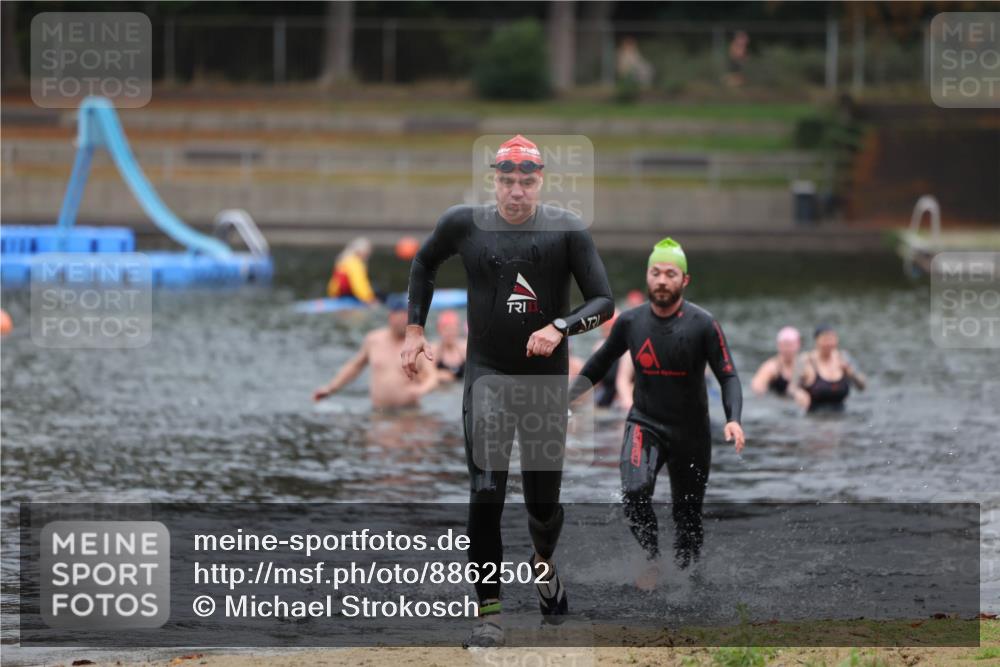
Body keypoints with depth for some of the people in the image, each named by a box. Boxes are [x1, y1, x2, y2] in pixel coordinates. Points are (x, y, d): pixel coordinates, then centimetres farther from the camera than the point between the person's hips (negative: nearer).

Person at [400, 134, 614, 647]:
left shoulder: (567, 230, -7)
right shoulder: (464, 224, -2)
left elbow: (603, 301, -9)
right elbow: (424, 264, 18)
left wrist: (560, 327, -26)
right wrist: (415, 329, 11)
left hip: (546, 378, 0)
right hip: (487, 374, 0)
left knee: (543, 502, 8)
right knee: (486, 493, -14)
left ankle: (543, 562, 42)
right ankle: (489, 614, -12)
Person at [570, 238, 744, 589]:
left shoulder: (702, 324, -11)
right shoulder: (630, 322, -3)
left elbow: (728, 376, -10)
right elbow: (602, 360, 14)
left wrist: (733, 419, -27)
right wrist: (568, 395, 8)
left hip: (691, 431, -1)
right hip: (645, 424, 1)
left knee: (688, 514, 7)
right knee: (634, 492, -25)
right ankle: (651, 558, -6)